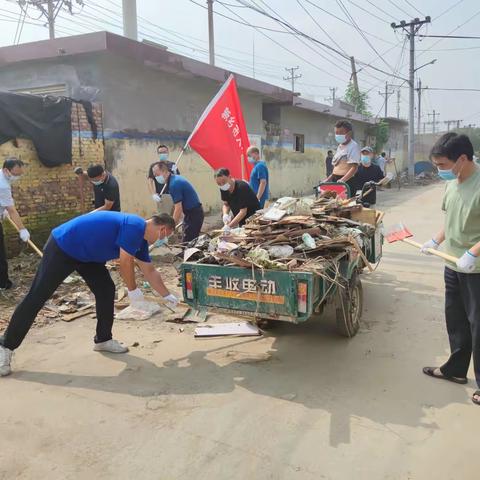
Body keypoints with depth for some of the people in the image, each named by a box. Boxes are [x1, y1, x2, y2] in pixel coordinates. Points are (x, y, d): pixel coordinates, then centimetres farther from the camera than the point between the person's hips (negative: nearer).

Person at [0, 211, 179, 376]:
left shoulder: (140, 237, 7)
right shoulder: (135, 227, -23)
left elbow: (149, 271, 16)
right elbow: (125, 264, -21)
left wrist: (168, 296, 19)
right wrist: (133, 290, -5)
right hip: (62, 246, -9)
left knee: (106, 289, 5)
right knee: (36, 297, -5)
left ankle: (103, 340, 17)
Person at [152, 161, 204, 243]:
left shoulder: (174, 184, -21)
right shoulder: (174, 179, 9)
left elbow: (178, 209, -22)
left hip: (194, 213, -10)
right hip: (191, 212, 10)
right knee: (191, 241, 11)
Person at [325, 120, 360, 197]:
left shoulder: (353, 146, -11)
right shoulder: (340, 146, 15)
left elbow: (354, 167, -21)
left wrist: (343, 180, -33)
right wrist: (330, 177, 17)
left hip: (347, 181, -8)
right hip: (336, 180, 8)